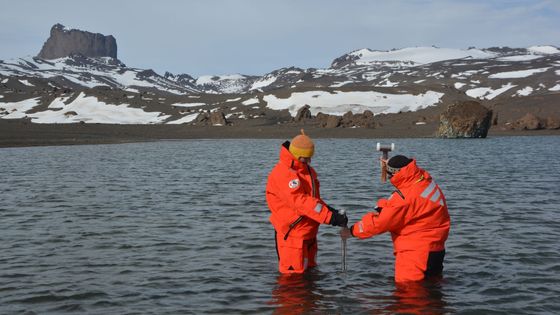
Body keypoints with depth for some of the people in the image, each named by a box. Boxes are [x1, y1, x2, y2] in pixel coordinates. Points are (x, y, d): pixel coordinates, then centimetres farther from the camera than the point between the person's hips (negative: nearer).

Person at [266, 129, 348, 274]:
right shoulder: (283, 174, -22)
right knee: (294, 273, -3)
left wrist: (327, 209, -3)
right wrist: (330, 217, -34)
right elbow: (301, 202, -30)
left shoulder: (307, 170, 10)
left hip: (309, 232, 10)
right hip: (291, 235, -10)